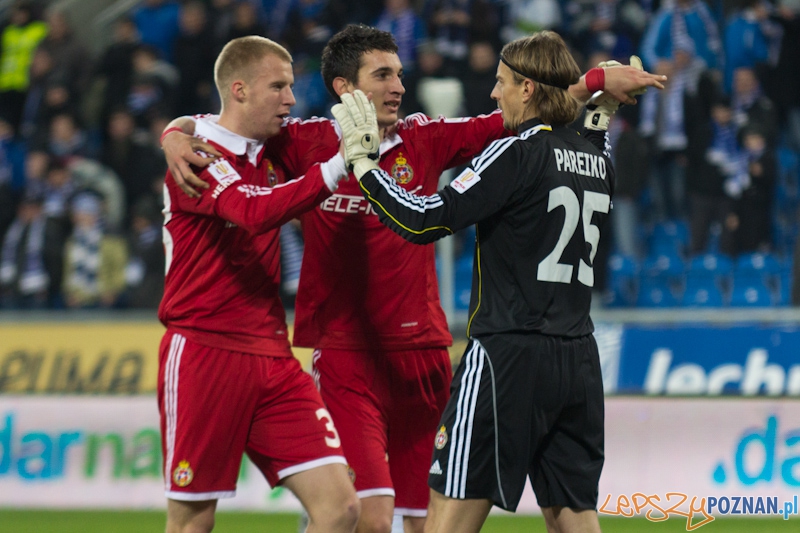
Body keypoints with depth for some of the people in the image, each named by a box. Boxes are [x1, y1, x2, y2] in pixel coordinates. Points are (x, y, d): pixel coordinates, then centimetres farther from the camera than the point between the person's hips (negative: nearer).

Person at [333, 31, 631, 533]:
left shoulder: (517, 154, -10)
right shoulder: (597, 159, 12)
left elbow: (426, 221, -16)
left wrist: (362, 160, -6)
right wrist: (601, 113, 35)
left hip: (509, 355, -7)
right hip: (578, 357, 7)